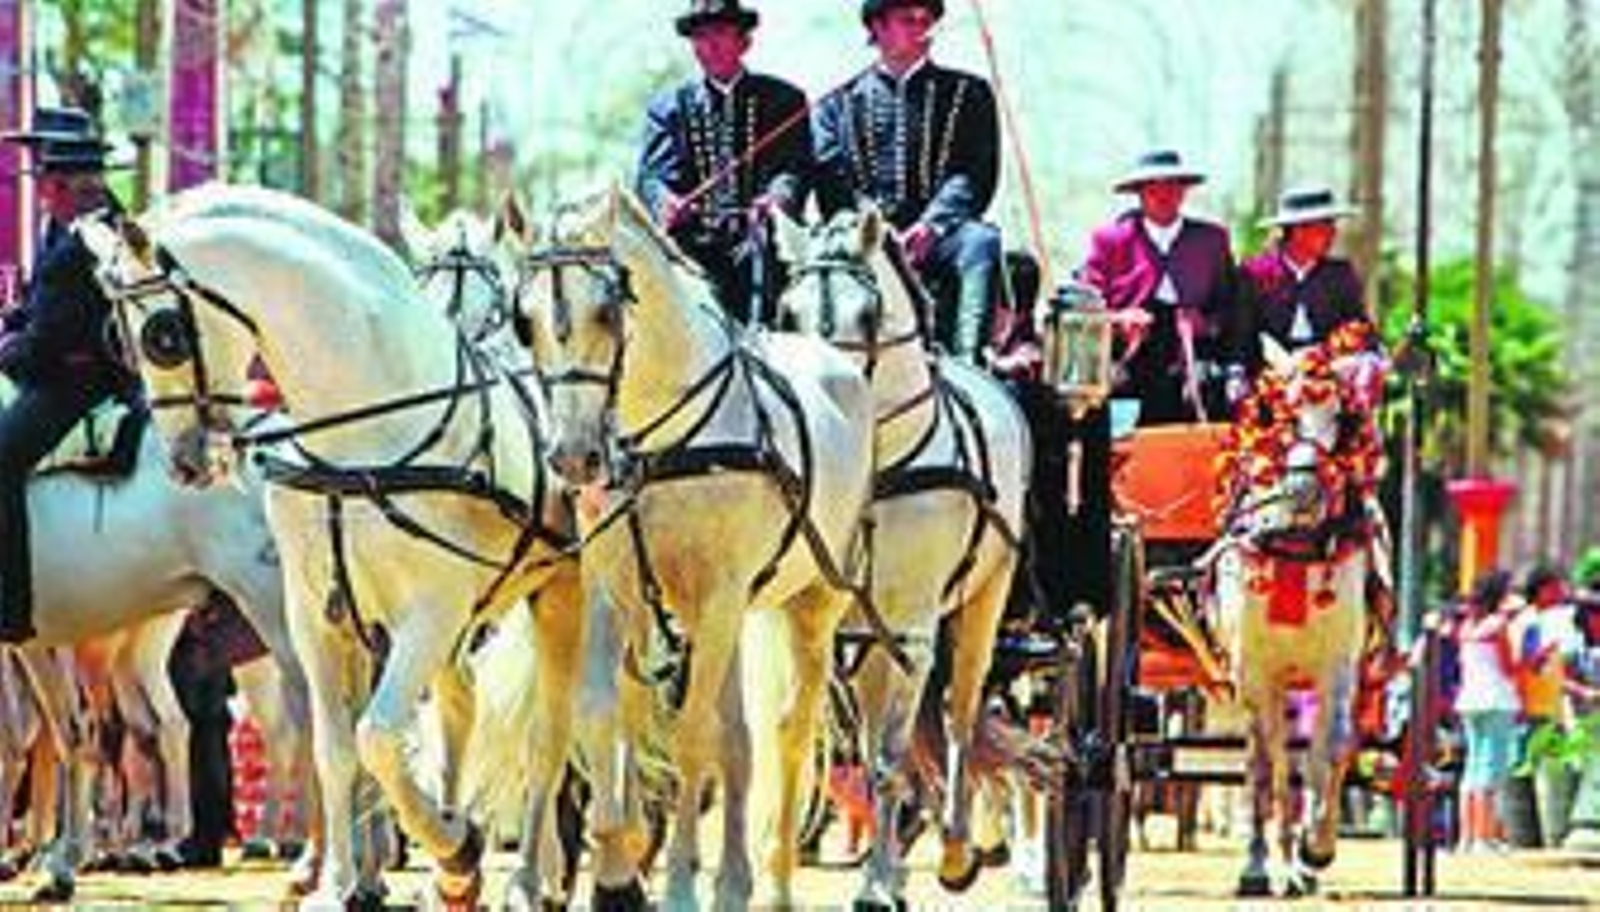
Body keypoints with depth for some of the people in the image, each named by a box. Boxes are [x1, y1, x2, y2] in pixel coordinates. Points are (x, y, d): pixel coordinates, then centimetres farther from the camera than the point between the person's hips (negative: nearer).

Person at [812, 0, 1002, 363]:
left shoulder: (967, 93, 20)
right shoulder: (839, 105, 21)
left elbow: (977, 173, 5)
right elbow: (830, 181, 6)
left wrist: (932, 225, -14)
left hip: (937, 239, 0)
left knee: (980, 242, -34)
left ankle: (966, 358, -47)